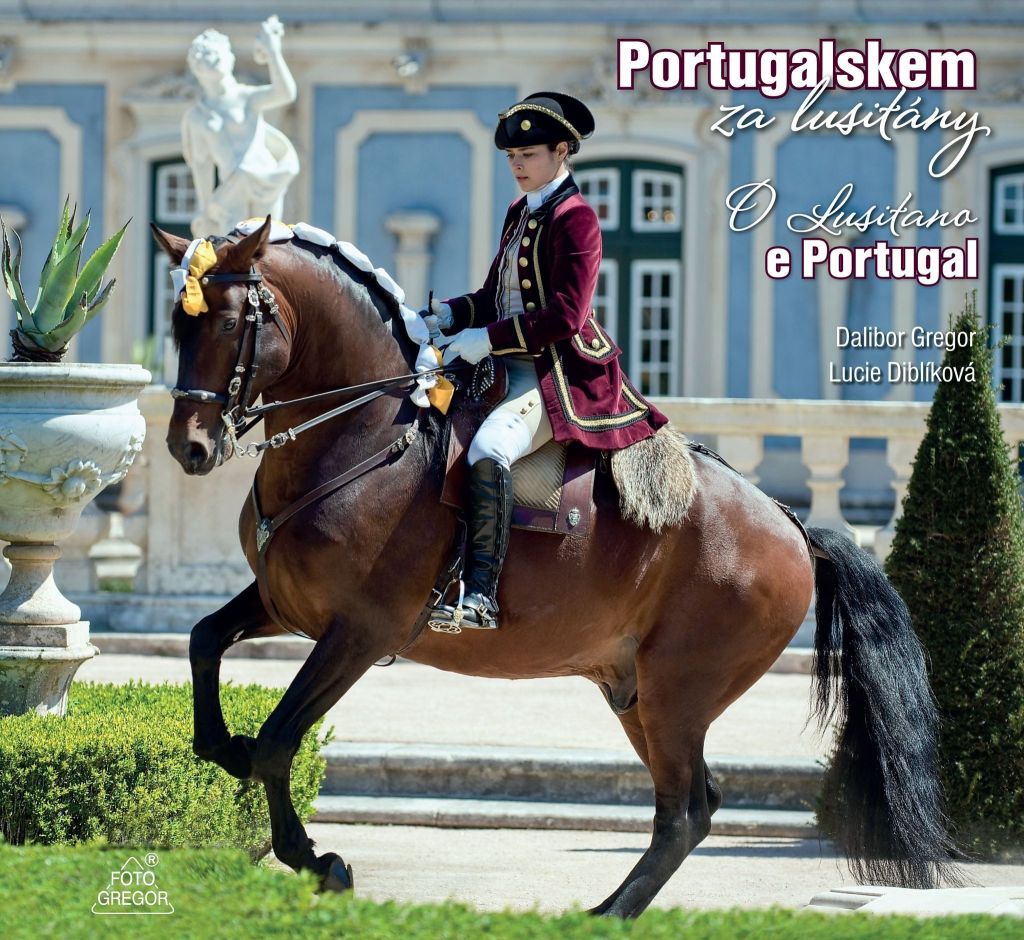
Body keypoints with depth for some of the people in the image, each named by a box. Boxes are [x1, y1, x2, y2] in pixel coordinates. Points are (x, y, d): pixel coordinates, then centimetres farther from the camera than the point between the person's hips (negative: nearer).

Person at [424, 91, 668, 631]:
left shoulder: (575, 218, -10)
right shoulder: (520, 213, 18)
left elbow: (564, 316, -18)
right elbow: (496, 296, 21)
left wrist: (490, 339, -20)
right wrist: (449, 315, 2)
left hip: (560, 374, -10)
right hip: (511, 368, 10)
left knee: (488, 450, -34)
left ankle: (481, 596, -40)